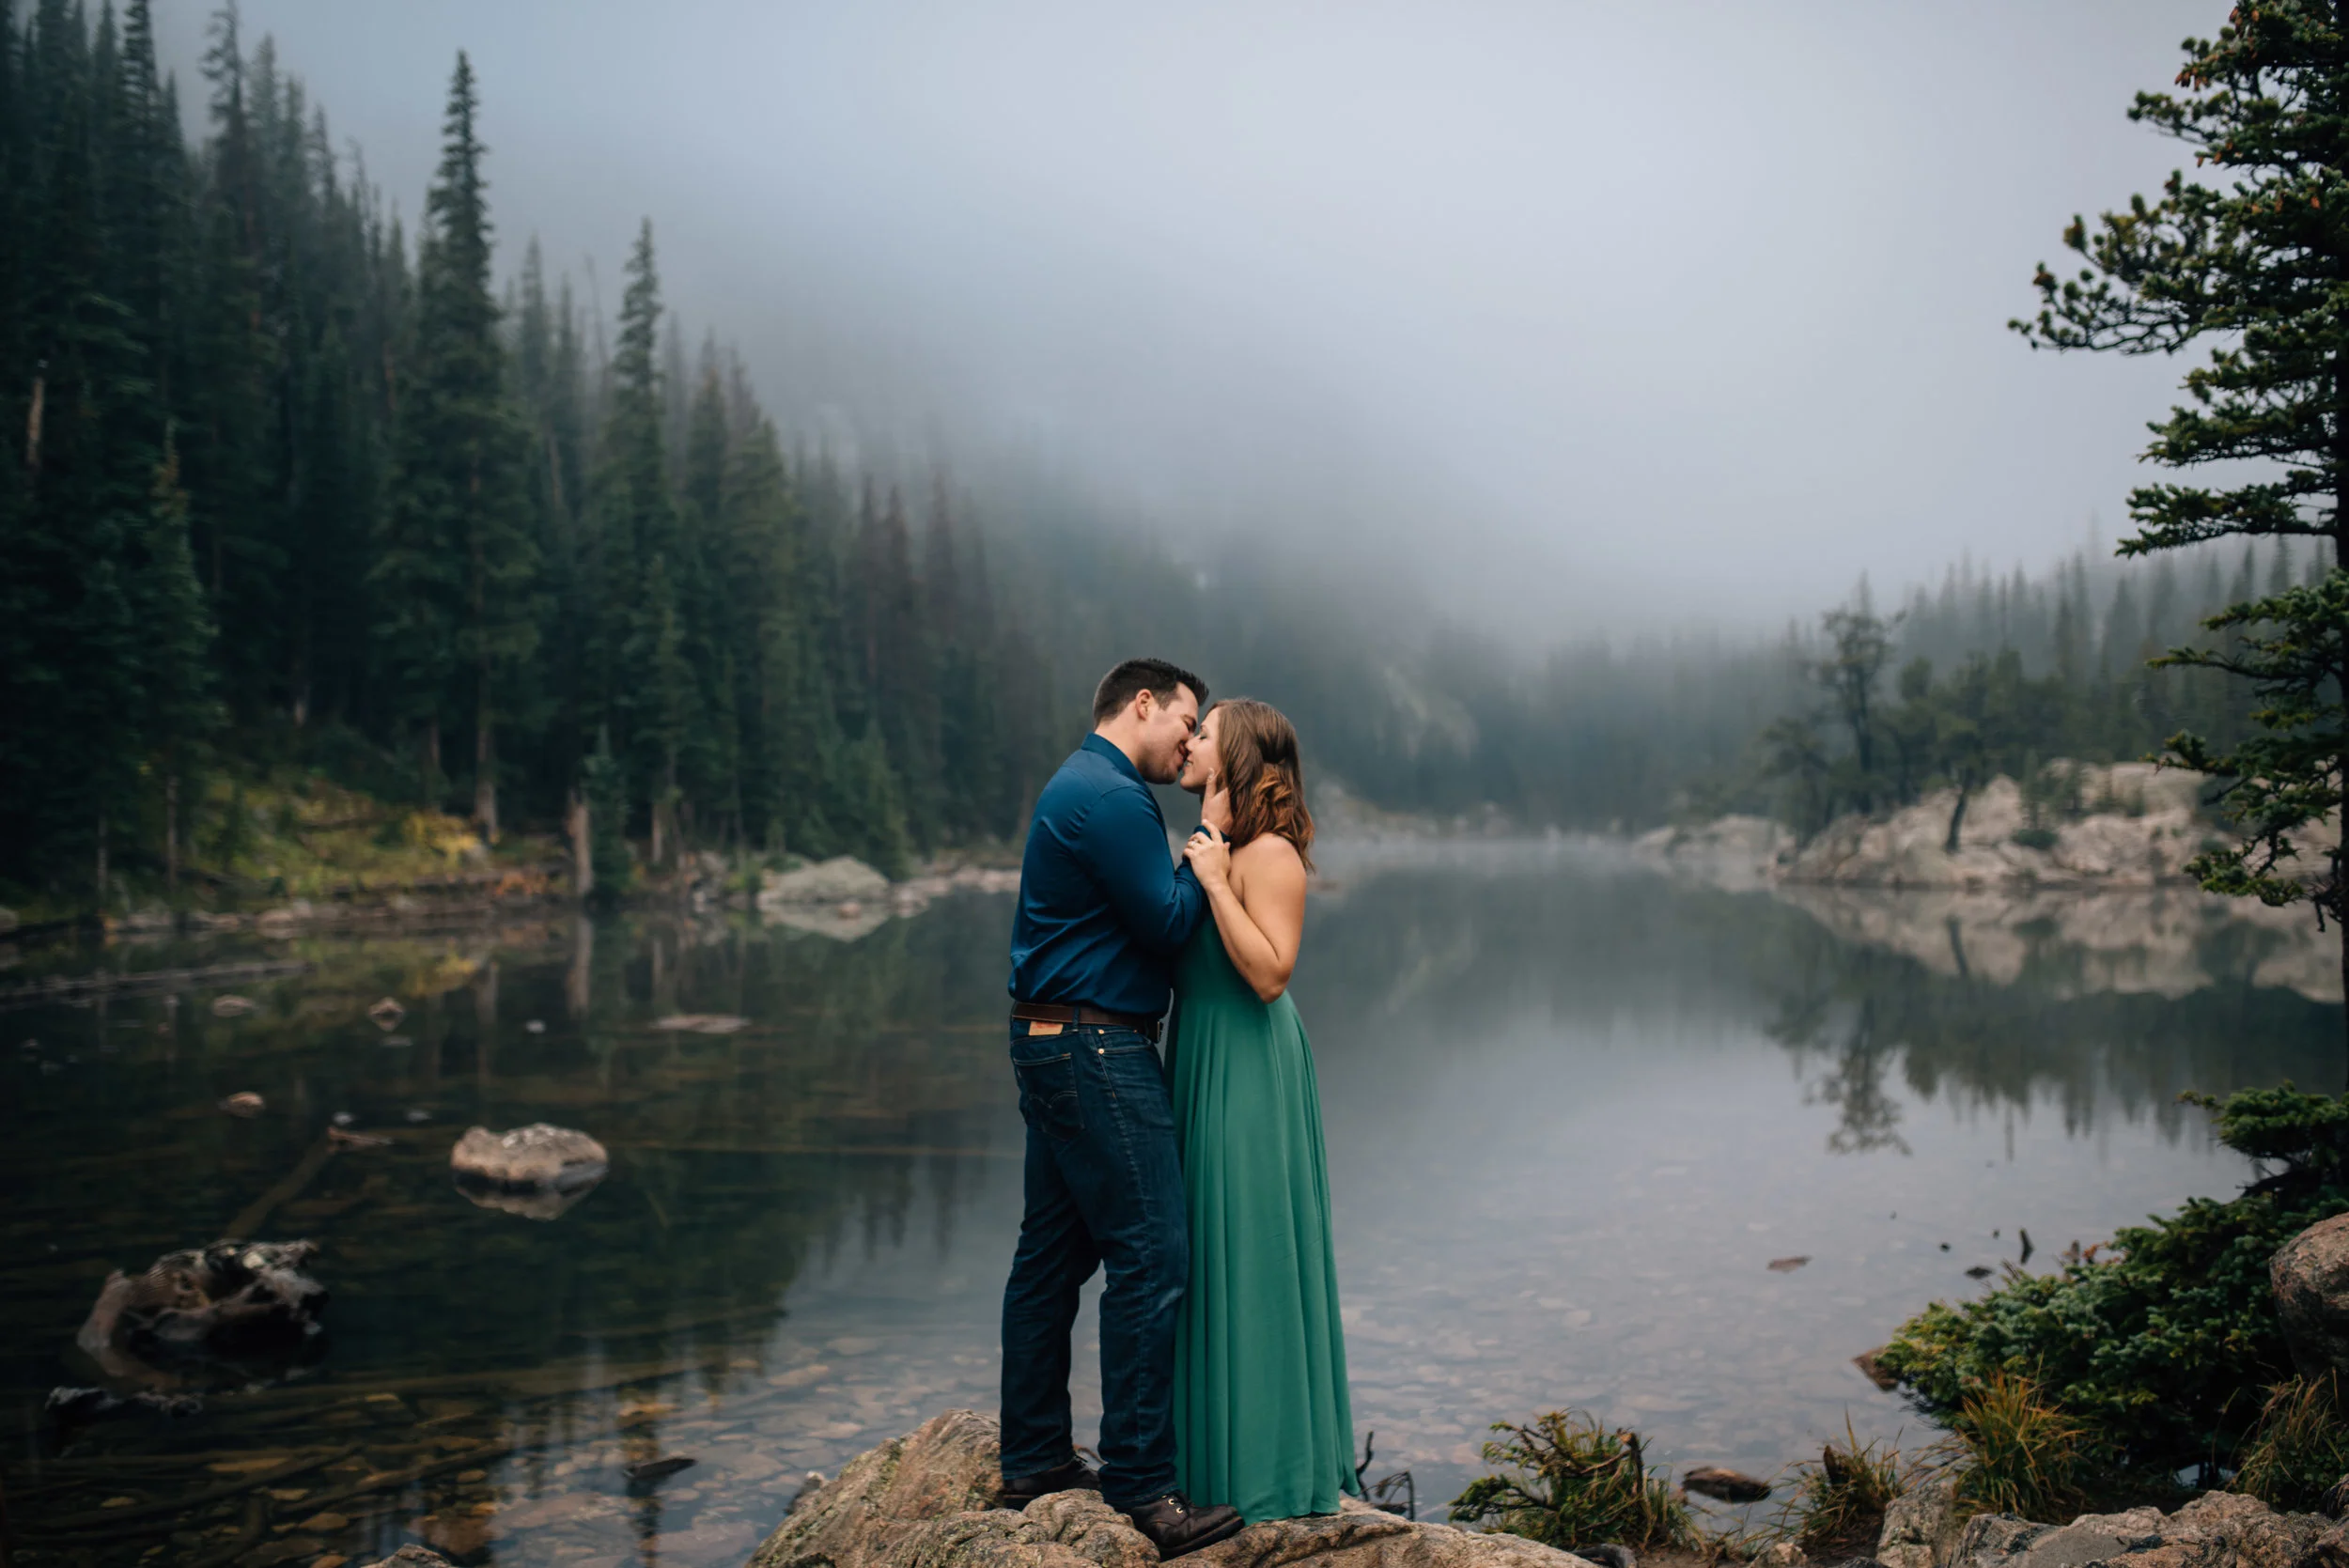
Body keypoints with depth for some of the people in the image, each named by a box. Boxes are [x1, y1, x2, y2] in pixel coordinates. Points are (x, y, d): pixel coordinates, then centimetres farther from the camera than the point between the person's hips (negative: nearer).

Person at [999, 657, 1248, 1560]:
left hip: (1054, 1043, 11)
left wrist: (1199, 862, 8)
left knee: (1053, 1251, 14)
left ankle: (1035, 1462, 22)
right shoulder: (1110, 795, -15)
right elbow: (1169, 924, -15)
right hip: (1098, 1050, -11)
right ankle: (1139, 1486, -2)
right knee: (1151, 1257, -7)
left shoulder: (1079, 788, 20)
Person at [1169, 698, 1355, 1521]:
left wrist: (1214, 882, -24)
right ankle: (1214, 1449, 30)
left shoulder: (1270, 854, -16)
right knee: (1209, 1252, 16)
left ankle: (1270, 1463, 15)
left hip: (1248, 1073, -9)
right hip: (1203, 1066, 9)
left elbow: (1271, 971, -25)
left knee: (1250, 1251, 0)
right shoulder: (1209, 843, 11)